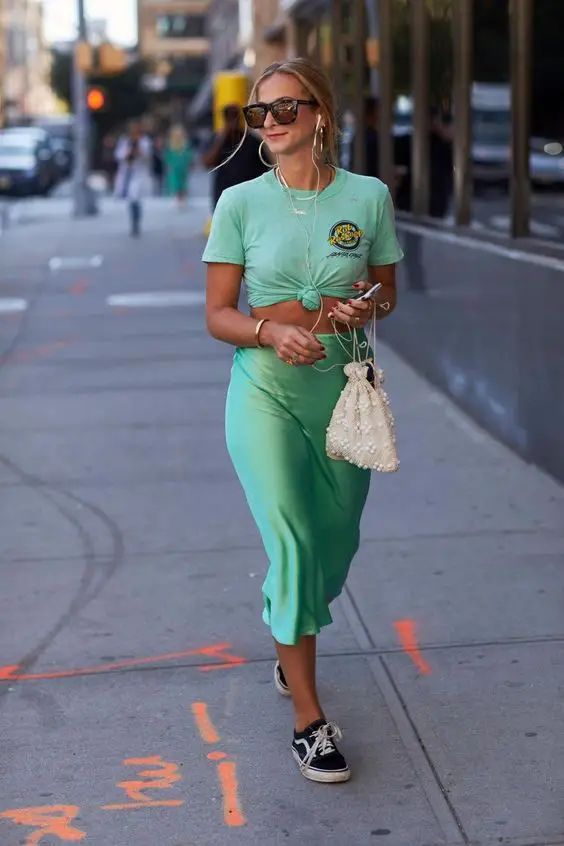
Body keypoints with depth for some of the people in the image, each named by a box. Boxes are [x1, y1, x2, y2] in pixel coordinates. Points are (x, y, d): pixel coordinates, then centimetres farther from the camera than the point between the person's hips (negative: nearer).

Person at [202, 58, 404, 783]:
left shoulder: (368, 197, -1)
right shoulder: (241, 203, -4)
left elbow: (387, 291, 11)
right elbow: (217, 315, -2)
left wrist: (364, 308, -12)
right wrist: (272, 331, -22)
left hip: (344, 389, 3)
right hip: (265, 393, -2)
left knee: (335, 545, 12)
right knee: (292, 541, -12)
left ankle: (290, 652, 42)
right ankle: (308, 717, -2)